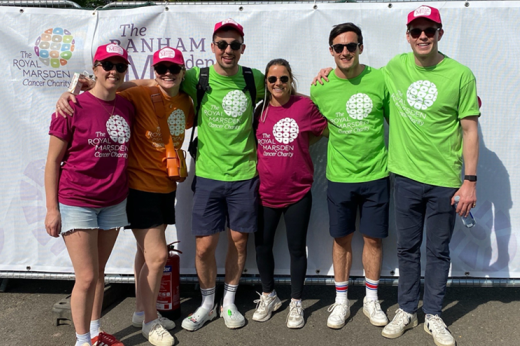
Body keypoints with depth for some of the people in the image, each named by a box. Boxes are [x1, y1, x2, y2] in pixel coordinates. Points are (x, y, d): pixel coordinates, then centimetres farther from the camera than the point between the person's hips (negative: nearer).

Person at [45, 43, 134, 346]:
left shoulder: (127, 108, 3)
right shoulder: (74, 107, -10)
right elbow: (53, 160, -7)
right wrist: (52, 208, -8)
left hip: (114, 203, 4)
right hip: (76, 203, -4)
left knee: (99, 273, 15)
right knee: (87, 277, 0)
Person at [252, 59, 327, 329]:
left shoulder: (305, 105, -7)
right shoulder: (259, 110, 2)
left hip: (297, 192, -3)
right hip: (265, 192, 3)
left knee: (297, 248, 8)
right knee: (262, 246, 12)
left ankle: (296, 303, 28)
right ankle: (268, 296, 36)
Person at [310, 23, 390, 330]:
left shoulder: (380, 80, -5)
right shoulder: (320, 88, -3)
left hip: (375, 175, 0)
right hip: (339, 176, 1)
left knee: (373, 238, 10)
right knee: (342, 239, 11)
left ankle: (372, 299, 30)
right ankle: (341, 301, 29)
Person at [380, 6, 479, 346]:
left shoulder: (460, 74, -6)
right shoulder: (395, 67, 2)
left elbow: (470, 130, -4)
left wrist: (471, 181, -7)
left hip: (445, 180, -2)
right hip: (406, 175, 2)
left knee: (438, 250, 10)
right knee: (407, 248, 13)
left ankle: (433, 315, 27)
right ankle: (407, 311, 29)